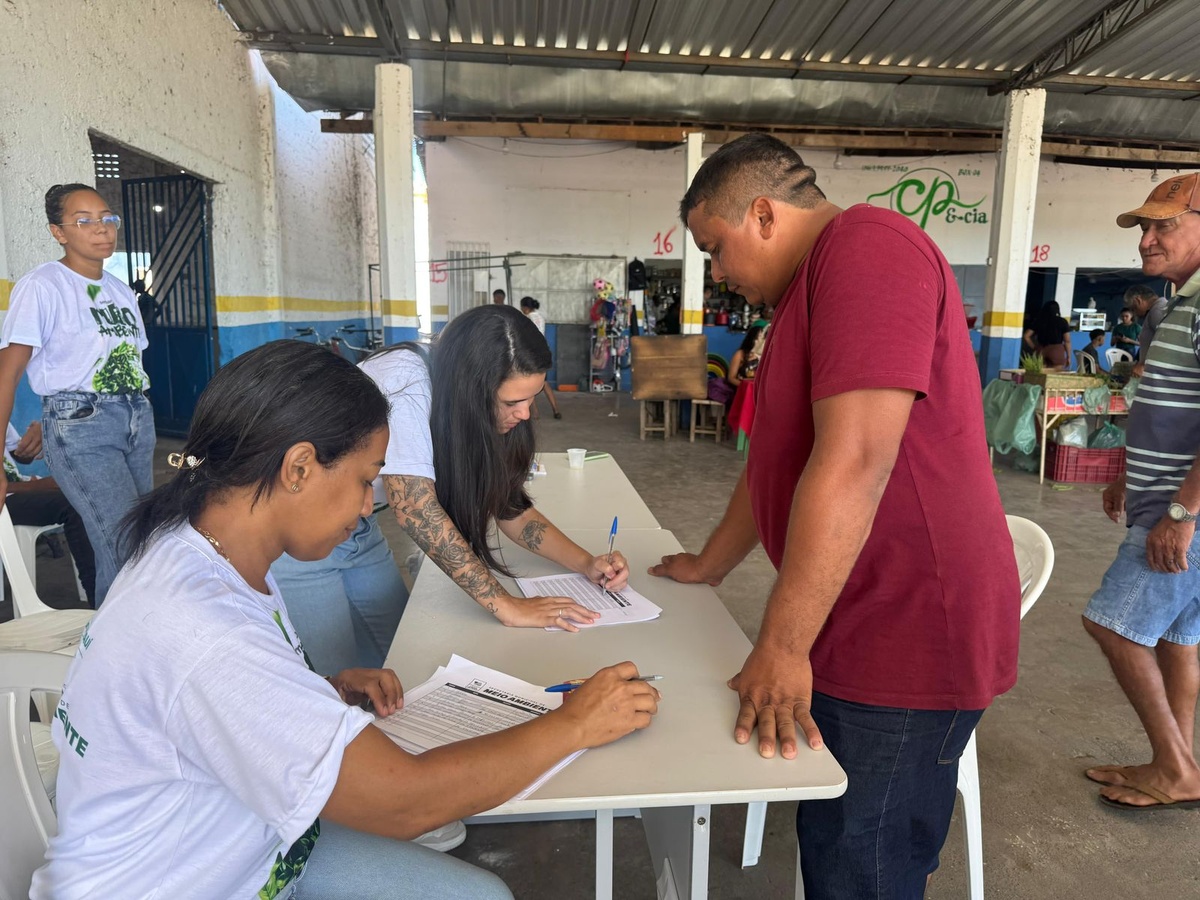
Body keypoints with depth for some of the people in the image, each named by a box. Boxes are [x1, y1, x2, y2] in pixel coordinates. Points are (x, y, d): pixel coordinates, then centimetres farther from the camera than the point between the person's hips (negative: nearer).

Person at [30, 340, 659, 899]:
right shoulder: (201, 637, -35)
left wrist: (328, 689, -2)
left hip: (256, 843, 8)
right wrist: (573, 724, -20)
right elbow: (406, 801, -31)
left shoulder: (192, 553, -4)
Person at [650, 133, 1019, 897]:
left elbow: (855, 461, -26)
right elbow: (779, 457, 23)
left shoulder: (864, 244, -16)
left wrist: (782, 647, -22)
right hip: (859, 632, 9)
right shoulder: (811, 290, 17)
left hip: (905, 640, -9)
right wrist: (707, 567, 28)